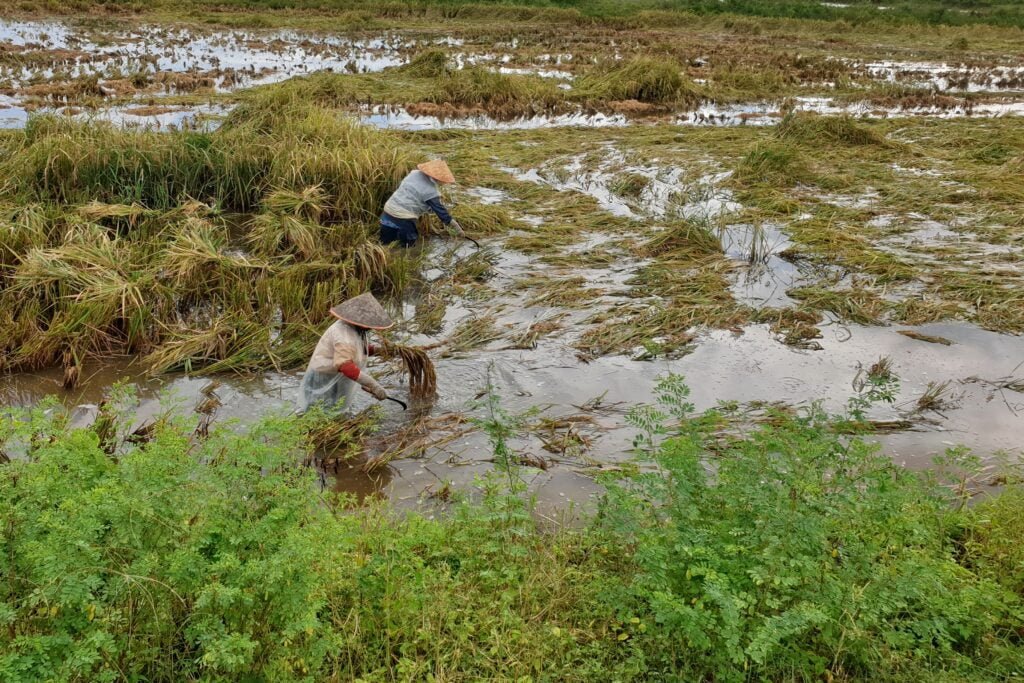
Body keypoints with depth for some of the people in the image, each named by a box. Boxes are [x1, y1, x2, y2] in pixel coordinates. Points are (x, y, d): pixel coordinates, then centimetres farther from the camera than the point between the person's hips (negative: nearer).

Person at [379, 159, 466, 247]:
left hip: (388, 210, 7)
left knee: (386, 240, 21)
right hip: (403, 218, -7)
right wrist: (458, 231, -2)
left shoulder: (414, 173, 6)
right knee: (407, 244, 12)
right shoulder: (430, 191, -13)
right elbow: (441, 211, -10)